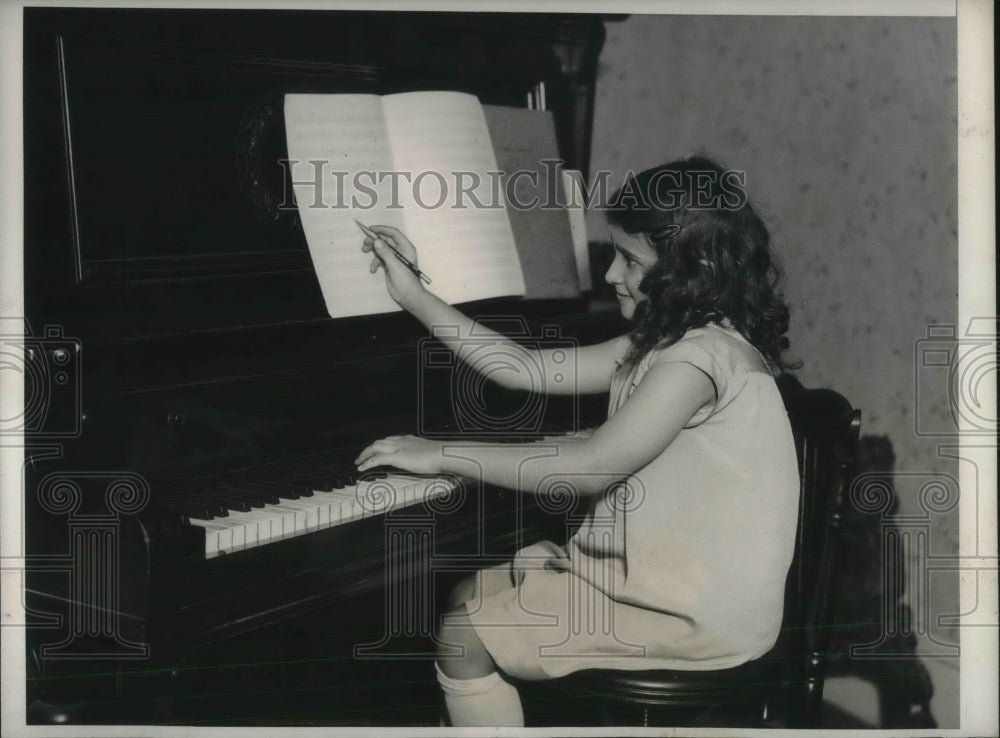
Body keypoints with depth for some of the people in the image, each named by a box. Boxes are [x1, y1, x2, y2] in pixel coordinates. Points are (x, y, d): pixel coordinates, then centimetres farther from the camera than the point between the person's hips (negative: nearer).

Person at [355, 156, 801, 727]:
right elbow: (529, 371, 9)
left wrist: (443, 455, -22)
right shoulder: (665, 344, 9)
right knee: (475, 599, 16)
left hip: (697, 613, -10)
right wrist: (414, 296, 9)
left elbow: (591, 467, -28)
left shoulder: (703, 355, -22)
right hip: (674, 575, 10)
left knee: (462, 638, -8)